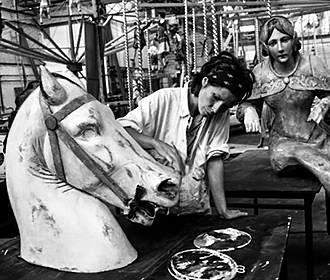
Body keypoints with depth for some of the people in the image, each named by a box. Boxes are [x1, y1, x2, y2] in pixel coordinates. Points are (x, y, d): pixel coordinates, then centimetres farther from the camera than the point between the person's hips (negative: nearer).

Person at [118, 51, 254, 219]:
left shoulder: (221, 116, 0)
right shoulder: (163, 100, -11)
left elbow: (214, 160, -2)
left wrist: (223, 211, -7)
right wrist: (156, 143, -28)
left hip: (196, 210, 5)